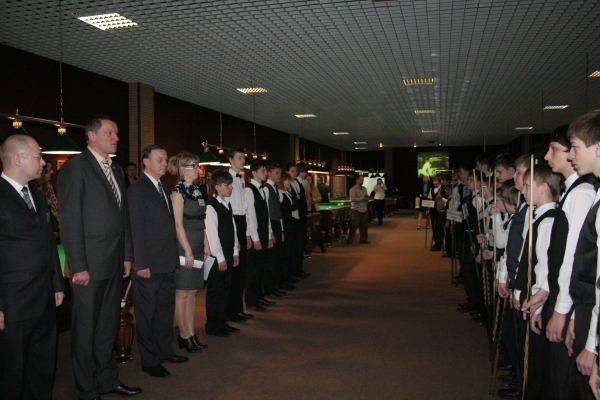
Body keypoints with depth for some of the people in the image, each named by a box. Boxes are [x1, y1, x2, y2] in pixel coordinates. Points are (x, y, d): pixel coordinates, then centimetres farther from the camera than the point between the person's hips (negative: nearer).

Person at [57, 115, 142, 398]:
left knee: (108, 326, 17)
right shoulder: (75, 167, -9)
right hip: (89, 265, -7)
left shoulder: (116, 170, 14)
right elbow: (69, 221, -13)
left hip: (115, 264, 7)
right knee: (85, 330, 7)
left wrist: (127, 255, 11)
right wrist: (78, 267, -16)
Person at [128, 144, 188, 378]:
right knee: (147, 313, 6)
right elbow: (137, 230, -15)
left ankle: (165, 352, 32)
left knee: (166, 309, 17)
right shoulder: (137, 190, -11)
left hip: (167, 262, 8)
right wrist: (142, 264, -17)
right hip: (149, 264, -8)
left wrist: (174, 256, 8)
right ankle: (149, 361, 18)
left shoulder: (162, 188, 14)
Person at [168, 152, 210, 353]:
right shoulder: (178, 191, -10)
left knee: (192, 291, 11)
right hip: (184, 246, -8)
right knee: (182, 293, 2)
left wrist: (205, 244, 10)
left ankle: (191, 333, 18)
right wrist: (188, 251, -17)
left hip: (198, 246, 8)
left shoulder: (197, 190, 12)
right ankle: (184, 335, 12)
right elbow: (178, 224, -15)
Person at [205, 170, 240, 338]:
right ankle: (212, 326, 15)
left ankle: (222, 322, 26)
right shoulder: (211, 206, -15)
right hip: (217, 256, -8)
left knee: (225, 289, 14)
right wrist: (220, 257, -16)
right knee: (215, 291, 3)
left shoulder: (227, 204, 11)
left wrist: (235, 252, 12)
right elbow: (212, 233, -18)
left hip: (228, 254, 8)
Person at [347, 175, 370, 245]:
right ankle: (349, 240, -1)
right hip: (356, 210, -7)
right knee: (354, 226, -6)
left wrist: (367, 200, 0)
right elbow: (352, 199, -19)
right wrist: (362, 198, -18)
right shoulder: (353, 189, -9)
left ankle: (363, 239, 22)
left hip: (364, 209, 7)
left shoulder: (364, 188, 15)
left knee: (364, 225, 11)